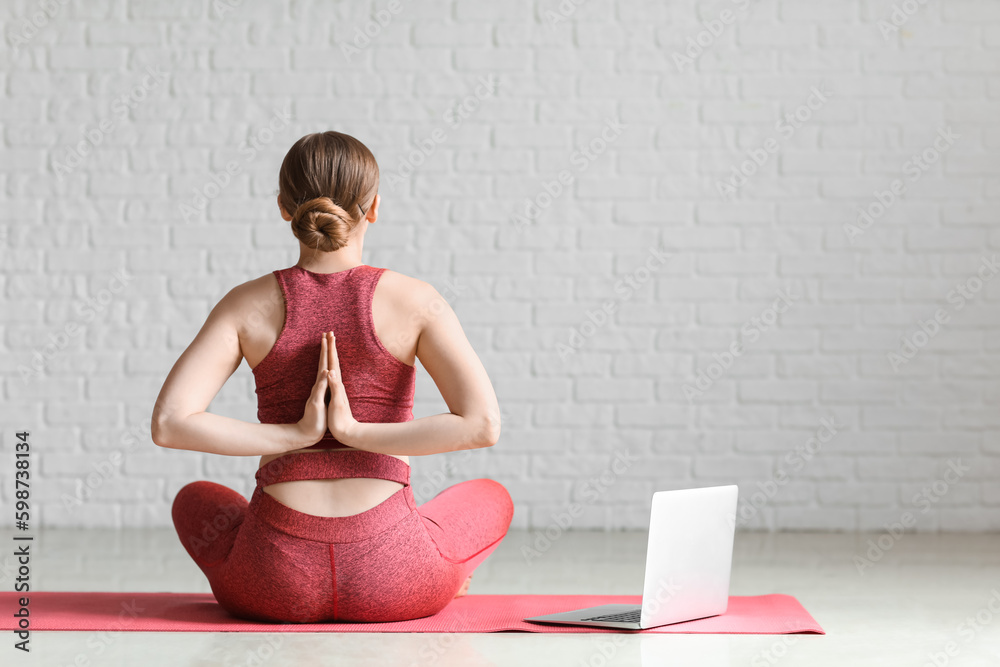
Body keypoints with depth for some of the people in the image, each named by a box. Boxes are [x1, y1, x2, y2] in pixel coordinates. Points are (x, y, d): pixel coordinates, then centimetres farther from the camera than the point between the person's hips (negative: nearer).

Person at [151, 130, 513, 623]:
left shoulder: (248, 305, 1)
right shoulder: (413, 300, -3)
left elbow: (168, 424, -11)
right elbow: (483, 424, -15)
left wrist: (295, 435, -8)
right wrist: (355, 432, -11)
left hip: (277, 582, 1)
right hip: (387, 577, -1)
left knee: (195, 500, 37)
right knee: (490, 497, 32)